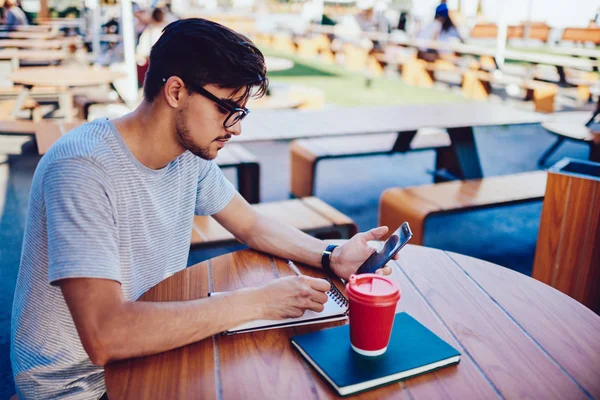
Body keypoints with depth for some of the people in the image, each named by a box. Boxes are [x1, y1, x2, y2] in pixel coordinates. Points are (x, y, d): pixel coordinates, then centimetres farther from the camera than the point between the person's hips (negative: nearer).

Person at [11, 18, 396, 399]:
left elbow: (253, 224, 7)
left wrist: (330, 256, -10)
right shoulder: (83, 169, -28)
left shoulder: (192, 153, -6)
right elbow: (104, 338, -35)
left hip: (152, 347, 6)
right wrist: (257, 301, -31)